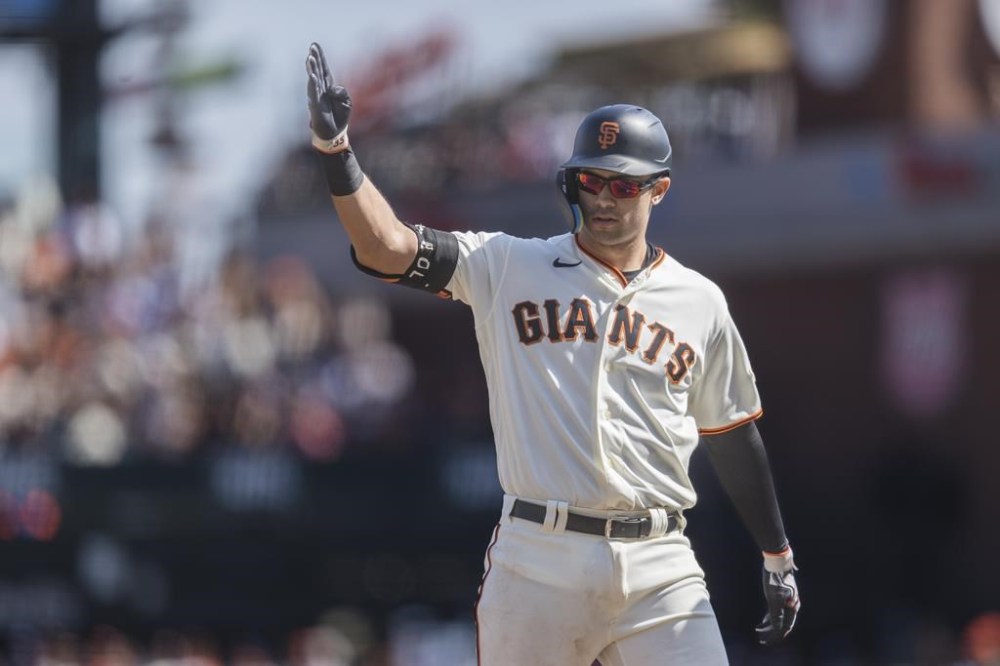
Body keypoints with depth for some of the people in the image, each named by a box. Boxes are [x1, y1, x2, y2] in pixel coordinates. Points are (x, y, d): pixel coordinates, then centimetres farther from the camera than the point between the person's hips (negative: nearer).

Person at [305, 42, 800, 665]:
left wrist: (778, 556, 17)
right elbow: (387, 247, -6)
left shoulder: (699, 301, 11)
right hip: (538, 560, -1)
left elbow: (732, 434, 18)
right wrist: (335, 149, -20)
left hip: (659, 567, 1)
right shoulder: (509, 268, 6)